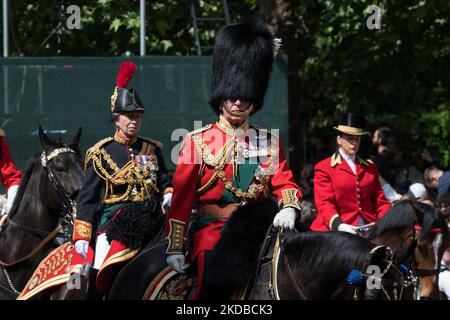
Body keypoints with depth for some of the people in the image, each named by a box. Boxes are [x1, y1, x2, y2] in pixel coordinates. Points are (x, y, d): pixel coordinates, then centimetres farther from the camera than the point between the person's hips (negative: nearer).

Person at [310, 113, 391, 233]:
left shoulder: (370, 168, 22)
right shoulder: (324, 168, 8)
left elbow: (380, 201, 19)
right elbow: (325, 204, -2)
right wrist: (339, 225, -20)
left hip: (369, 227, 4)